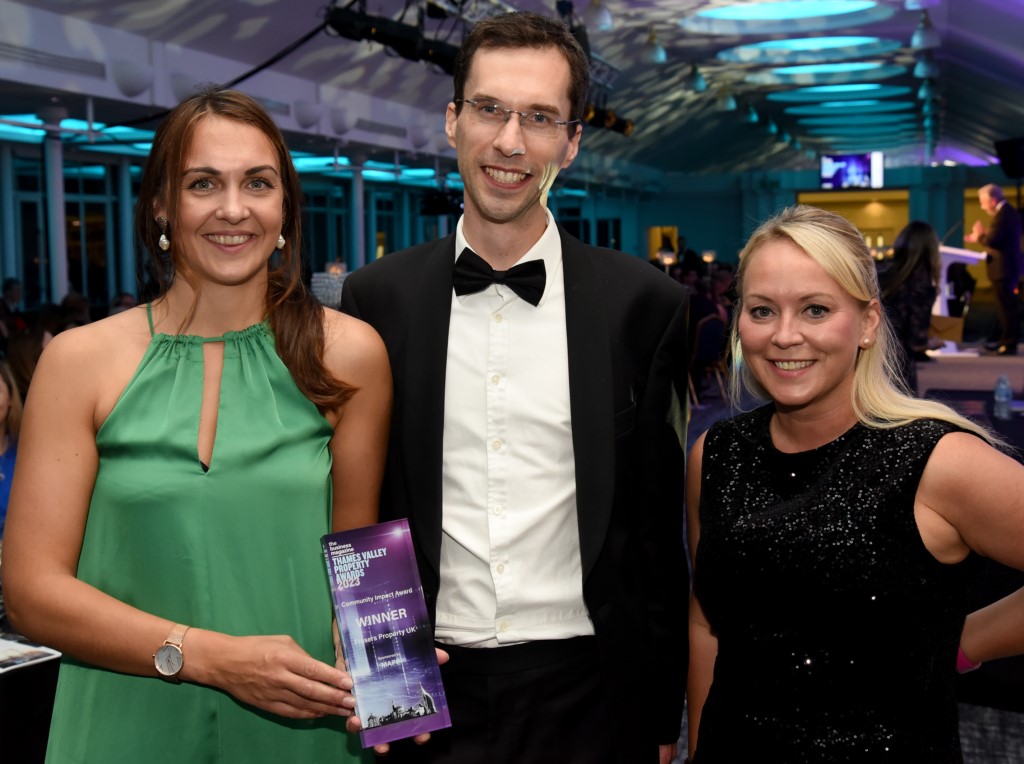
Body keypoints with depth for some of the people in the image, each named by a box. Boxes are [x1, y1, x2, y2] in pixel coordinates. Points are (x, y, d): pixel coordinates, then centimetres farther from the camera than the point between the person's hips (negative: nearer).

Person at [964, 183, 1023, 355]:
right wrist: (982, 236, 12)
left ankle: (1009, 344, -2)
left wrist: (979, 236, -6)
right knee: (1007, 306, 16)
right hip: (1009, 265, 11)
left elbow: (992, 240, -25)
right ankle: (1005, 340, 24)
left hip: (1003, 268, -11)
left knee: (1006, 306, -6)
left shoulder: (1003, 214, -20)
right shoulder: (1010, 212, 13)